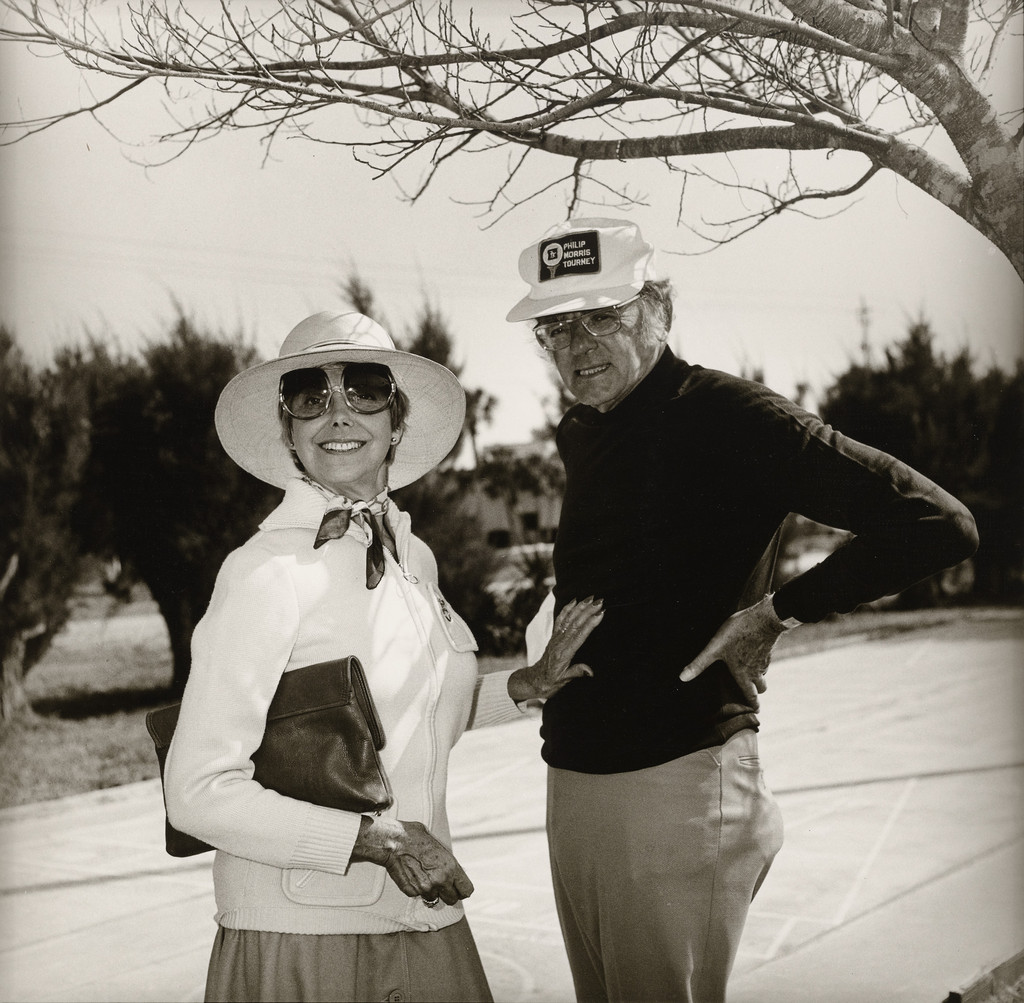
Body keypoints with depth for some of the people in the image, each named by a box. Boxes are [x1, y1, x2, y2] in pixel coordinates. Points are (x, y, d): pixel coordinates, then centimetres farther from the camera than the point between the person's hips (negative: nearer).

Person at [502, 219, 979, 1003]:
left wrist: (779, 613, -14)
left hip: (676, 782, -7)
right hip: (573, 781, 8)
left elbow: (938, 525, -18)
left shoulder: (729, 417, -13)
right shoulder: (581, 435, 11)